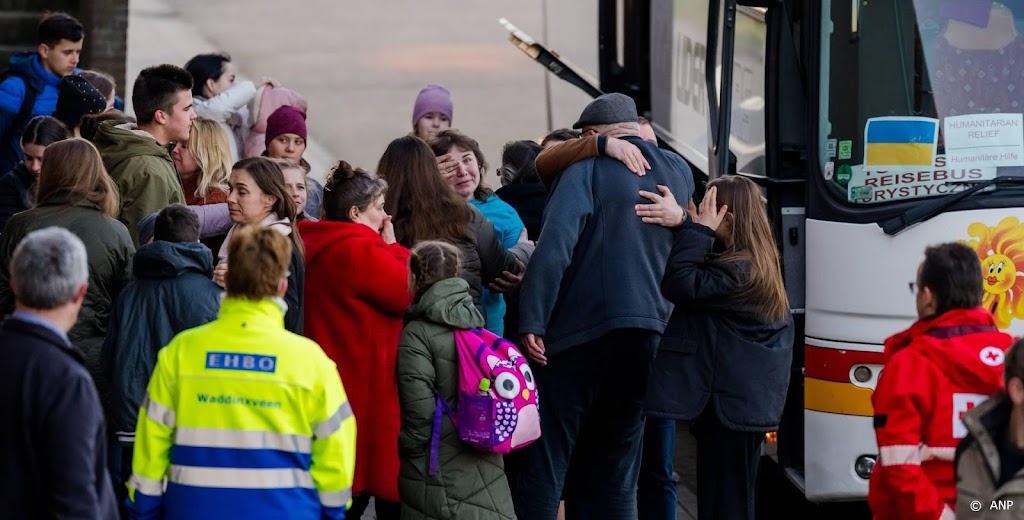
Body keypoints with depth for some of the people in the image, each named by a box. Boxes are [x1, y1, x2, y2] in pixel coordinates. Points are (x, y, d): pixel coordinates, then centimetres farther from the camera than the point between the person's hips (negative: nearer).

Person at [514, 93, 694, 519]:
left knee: (545, 460, 0)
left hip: (583, 329, -5)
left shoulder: (588, 168, -6)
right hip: (649, 333, 5)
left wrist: (532, 321, -19)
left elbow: (555, 244, -18)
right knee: (616, 468, 11)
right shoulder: (679, 172, 11)